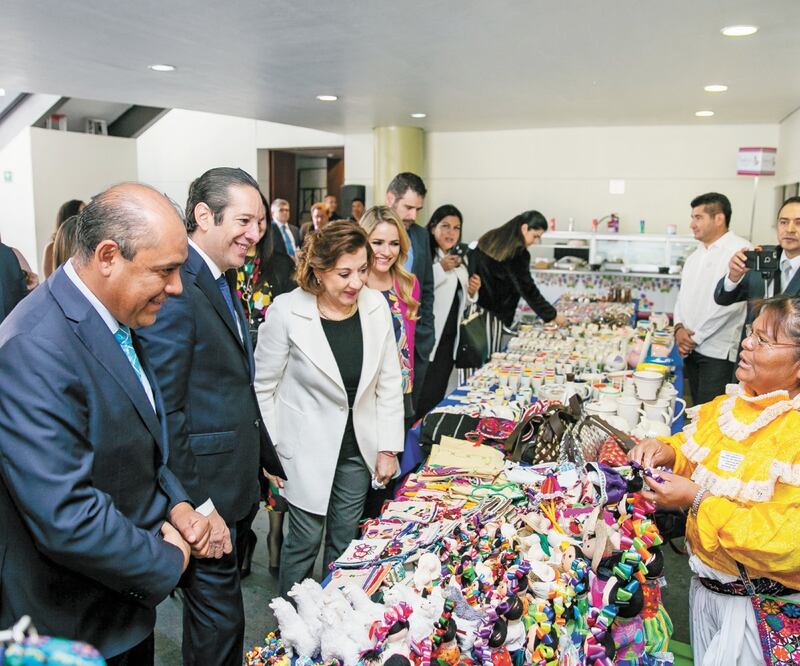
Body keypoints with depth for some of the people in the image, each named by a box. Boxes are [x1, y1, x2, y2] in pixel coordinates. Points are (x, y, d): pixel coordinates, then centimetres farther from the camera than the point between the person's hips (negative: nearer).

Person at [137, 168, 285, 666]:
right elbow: (164, 413, -22)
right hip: (207, 495, -9)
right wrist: (198, 507, -19)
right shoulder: (175, 290, -20)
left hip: (237, 488, 9)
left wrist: (263, 464, 16)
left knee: (218, 614, 24)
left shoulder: (221, 283, 10)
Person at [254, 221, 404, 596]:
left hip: (357, 447, 4)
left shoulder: (376, 305, -7)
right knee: (305, 541, 8)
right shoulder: (287, 311, -17)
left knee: (345, 542, 16)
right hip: (307, 449, -3)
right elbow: (264, 386, -7)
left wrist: (389, 448, 2)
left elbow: (389, 383, 1)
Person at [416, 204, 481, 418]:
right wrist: (442, 269, -24)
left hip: (450, 338, 8)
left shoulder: (461, 258, 14)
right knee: (423, 399, -4)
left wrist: (471, 292, 4)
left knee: (437, 396, 15)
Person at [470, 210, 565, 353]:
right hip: (490, 311, -8)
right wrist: (552, 315, -3)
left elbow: (472, 265, 15)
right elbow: (527, 289, -10)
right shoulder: (517, 253, -11)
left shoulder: (491, 238, 11)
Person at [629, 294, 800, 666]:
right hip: (705, 581, 7)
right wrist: (666, 451, -8)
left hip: (762, 599, -7)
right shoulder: (727, 405, -4)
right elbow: (694, 448, 14)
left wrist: (697, 500, -28)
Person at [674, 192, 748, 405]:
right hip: (691, 348, 7)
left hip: (718, 352, -7)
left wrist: (695, 336, -11)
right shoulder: (695, 255, 16)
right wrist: (679, 328, -2)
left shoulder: (739, 249, -9)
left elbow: (730, 302, -16)